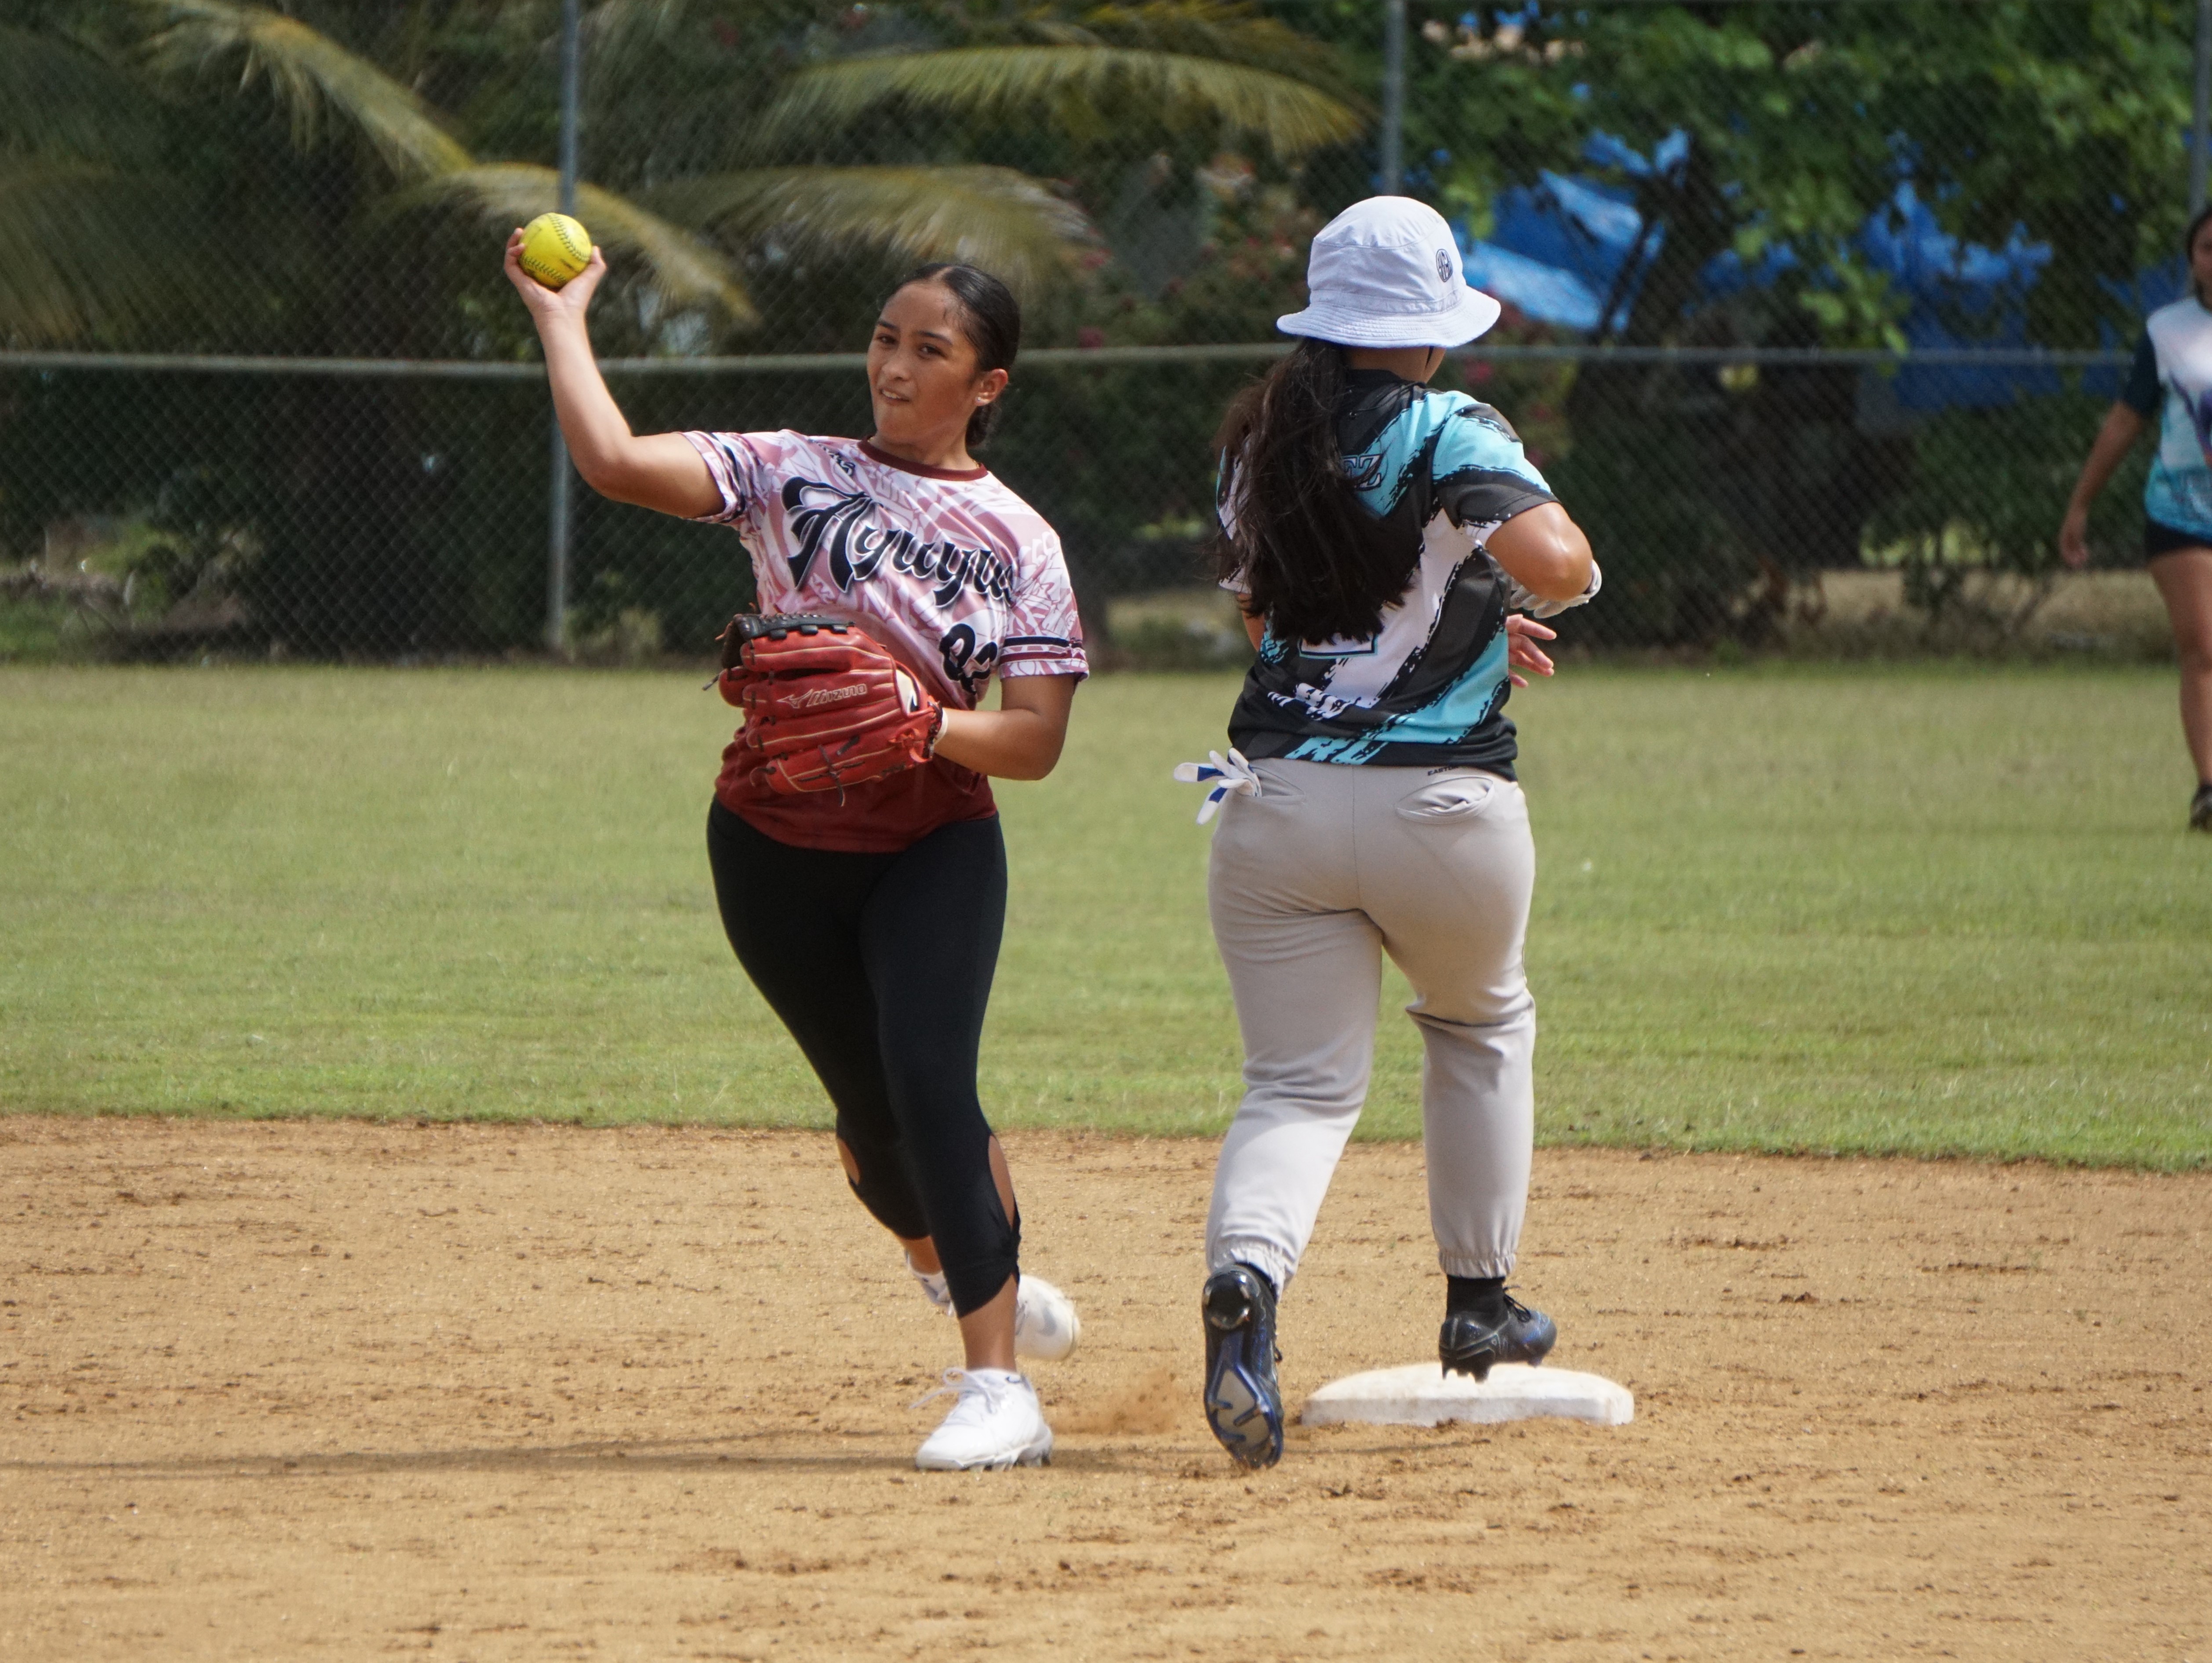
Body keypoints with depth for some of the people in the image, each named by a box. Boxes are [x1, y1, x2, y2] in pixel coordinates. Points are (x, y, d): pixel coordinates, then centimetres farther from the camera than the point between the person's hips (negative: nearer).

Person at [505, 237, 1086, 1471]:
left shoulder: (1018, 540, 0)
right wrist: (561, 318, -10)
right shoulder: (796, 474, 2)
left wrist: (924, 725, -23)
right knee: (874, 1116, 8)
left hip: (933, 842, -2)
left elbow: (1036, 742, -7)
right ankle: (970, 1280, 40)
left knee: (927, 1081, -20)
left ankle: (997, 1387, -19)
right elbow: (614, 461, -11)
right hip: (777, 843, 2)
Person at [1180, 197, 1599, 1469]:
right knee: (1481, 1026, 26)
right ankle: (1480, 1303, 32)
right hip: (1441, 808, -3)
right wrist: (1531, 576, 0)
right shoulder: (1454, 438, -10)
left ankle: (1245, 1280, -27)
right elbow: (1556, 567, -25)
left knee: (1302, 1082, 4)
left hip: (1276, 801, 3)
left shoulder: (1262, 442, 8)